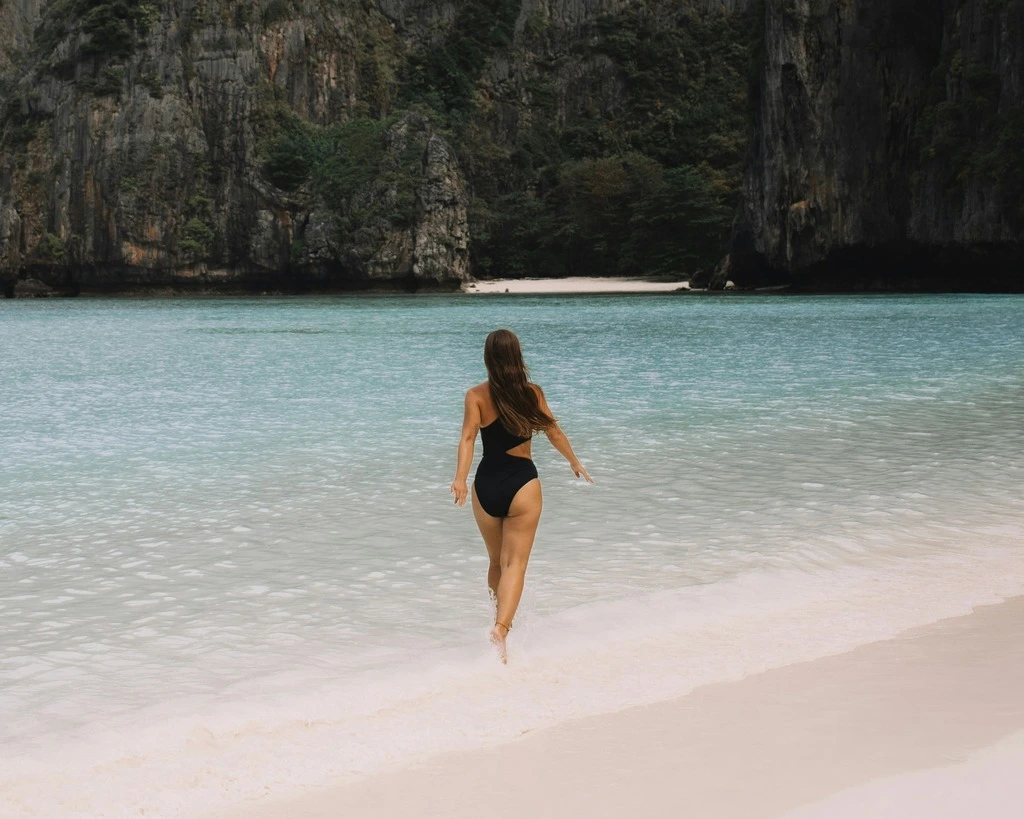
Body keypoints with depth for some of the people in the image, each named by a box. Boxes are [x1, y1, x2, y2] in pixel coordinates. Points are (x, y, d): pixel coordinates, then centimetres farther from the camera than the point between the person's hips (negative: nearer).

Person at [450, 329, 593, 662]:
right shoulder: (532, 393, -2)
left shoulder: (476, 395, -4)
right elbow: (554, 432, 8)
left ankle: (502, 618, 35)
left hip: (486, 484, 2)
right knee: (516, 562, -4)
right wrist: (574, 462, 23)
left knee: (497, 560, 19)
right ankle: (501, 626, -23)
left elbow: (468, 437, -16)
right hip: (522, 483, -2)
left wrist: (460, 478, -23)